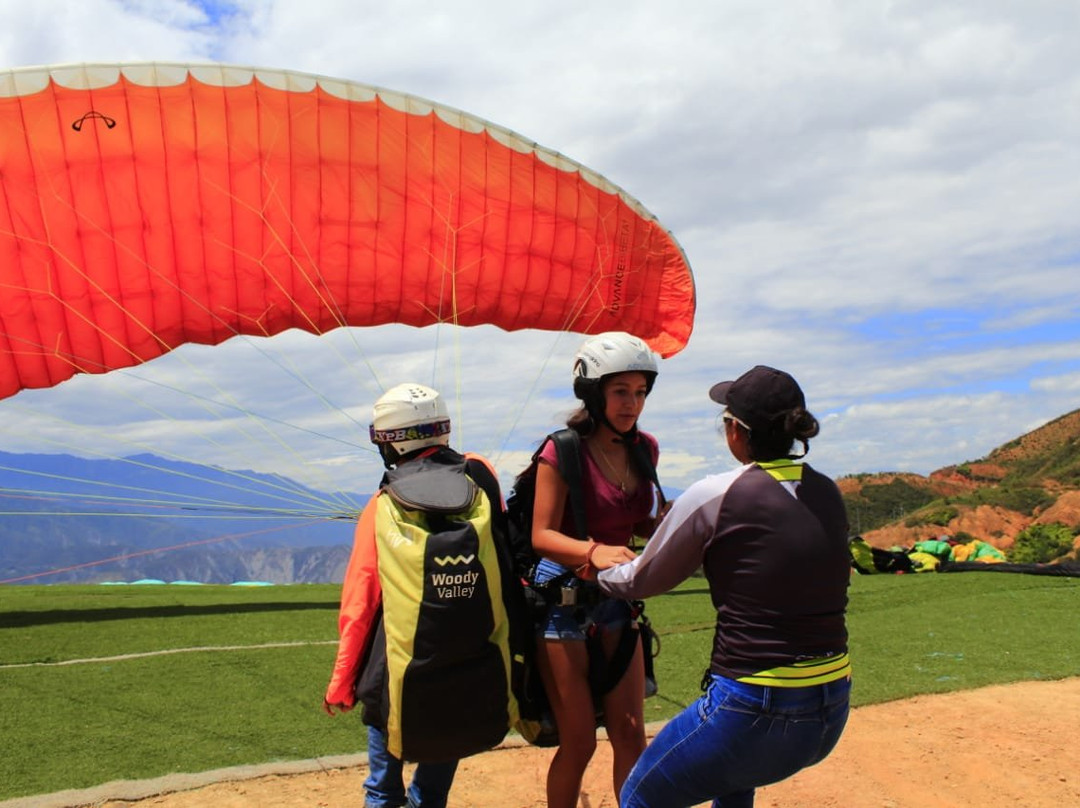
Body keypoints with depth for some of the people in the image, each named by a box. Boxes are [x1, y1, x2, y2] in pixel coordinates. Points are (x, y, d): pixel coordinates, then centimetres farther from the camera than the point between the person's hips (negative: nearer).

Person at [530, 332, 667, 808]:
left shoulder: (644, 448, 3)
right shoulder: (564, 450, -15)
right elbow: (541, 535, -18)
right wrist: (594, 551, -36)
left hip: (616, 598, 6)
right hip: (563, 599, -5)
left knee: (629, 734, 6)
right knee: (578, 743, 0)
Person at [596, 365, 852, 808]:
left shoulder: (715, 496, -12)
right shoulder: (827, 494, 5)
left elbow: (643, 581, 2)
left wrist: (596, 571, 23)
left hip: (756, 712, -7)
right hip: (832, 712, 7)